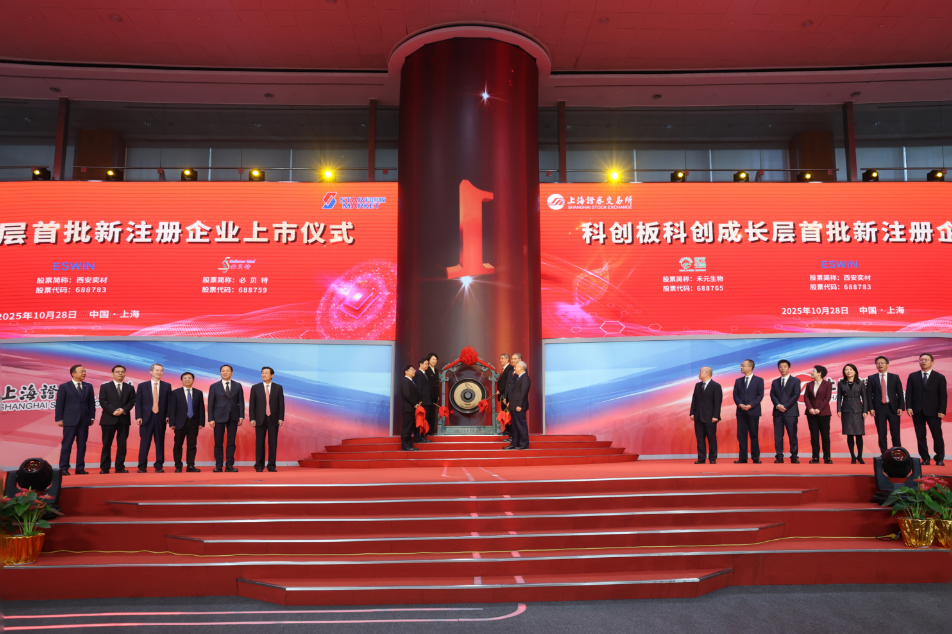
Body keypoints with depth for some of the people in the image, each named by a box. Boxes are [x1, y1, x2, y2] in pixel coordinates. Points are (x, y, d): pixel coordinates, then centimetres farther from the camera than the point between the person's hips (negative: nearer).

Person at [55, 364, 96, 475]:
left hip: (84, 420, 3)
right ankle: (63, 468, 5)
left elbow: (91, 403, 10)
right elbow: (59, 404, -1)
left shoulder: (88, 387, 10)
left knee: (82, 445, 5)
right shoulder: (64, 387, 1)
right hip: (70, 420, -3)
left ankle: (80, 468, 10)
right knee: (67, 444, 0)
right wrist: (59, 419, -6)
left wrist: (92, 417, 4)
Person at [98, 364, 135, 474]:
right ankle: (104, 468, 6)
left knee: (122, 444, 2)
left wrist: (123, 410, -13)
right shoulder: (105, 386, 7)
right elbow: (103, 402, -3)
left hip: (124, 419, 2)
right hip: (109, 419, -2)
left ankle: (120, 467, 7)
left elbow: (132, 402, 5)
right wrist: (113, 411, -15)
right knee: (106, 444, 0)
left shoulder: (130, 388, 13)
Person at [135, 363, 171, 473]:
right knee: (144, 443, 0)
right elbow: (138, 402, 4)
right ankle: (142, 466, 6)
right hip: (147, 417, -1)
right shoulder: (142, 386, 7)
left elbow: (169, 402, 5)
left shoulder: (167, 386, 8)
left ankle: (159, 466, 9)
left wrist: (168, 416, -5)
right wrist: (138, 417, -5)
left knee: (160, 442, 3)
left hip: (161, 418, 1)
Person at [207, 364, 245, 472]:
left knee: (231, 442, 3)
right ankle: (218, 466, 6)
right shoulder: (214, 386, 4)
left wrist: (241, 416, -2)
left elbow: (241, 402, 6)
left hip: (233, 417, 1)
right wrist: (211, 419, -6)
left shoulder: (238, 386, 7)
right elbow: (210, 404, 1)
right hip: (219, 417, -1)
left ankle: (229, 465, 8)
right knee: (218, 443, 1)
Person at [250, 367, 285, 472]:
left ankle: (272, 466, 6)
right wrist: (252, 419, -4)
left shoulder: (278, 388, 4)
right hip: (260, 419, 0)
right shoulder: (255, 387, 5)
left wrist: (281, 418, -4)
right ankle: (259, 466, 10)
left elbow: (281, 404, 3)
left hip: (273, 419, 0)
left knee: (273, 443, 1)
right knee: (259, 443, 3)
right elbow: (251, 404, 3)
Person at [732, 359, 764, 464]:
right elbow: (735, 395, 9)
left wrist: (750, 405, -15)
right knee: (741, 435, 1)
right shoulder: (738, 381, 14)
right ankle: (742, 458, 5)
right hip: (741, 412, 3)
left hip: (753, 411, -3)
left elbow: (760, 395, -4)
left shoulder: (759, 380, 3)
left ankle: (756, 458, 6)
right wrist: (740, 404, -10)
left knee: (754, 435, 0)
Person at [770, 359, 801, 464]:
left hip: (790, 412, -3)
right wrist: (778, 405, -12)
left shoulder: (795, 381, 6)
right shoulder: (775, 382, 17)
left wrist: (785, 406, -12)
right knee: (778, 436, 0)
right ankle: (779, 457, 4)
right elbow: (772, 395, 7)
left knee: (792, 435, -2)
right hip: (778, 412, 3)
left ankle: (794, 457, 3)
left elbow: (796, 395, -4)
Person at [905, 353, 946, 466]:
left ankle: (940, 459, 10)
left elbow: (943, 395, 1)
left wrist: (941, 410, -8)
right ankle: (925, 458, 9)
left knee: (937, 435, 0)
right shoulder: (913, 376, 9)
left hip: (933, 411, -2)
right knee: (920, 436, 3)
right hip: (917, 411, 2)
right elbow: (908, 393, 6)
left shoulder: (939, 377, 5)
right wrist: (909, 407, -5)